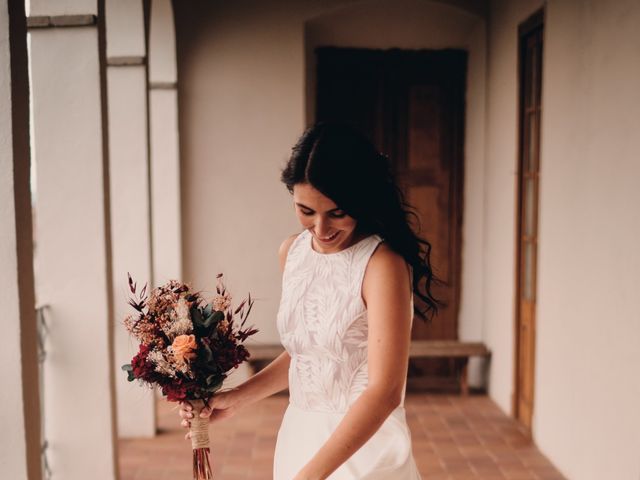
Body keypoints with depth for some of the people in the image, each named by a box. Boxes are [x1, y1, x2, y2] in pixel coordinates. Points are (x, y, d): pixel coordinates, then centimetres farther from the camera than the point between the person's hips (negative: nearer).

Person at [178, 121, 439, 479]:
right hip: (298, 437, 6)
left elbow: (385, 392, -25)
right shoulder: (292, 252, 0)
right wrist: (236, 399, 5)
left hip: (363, 448, -6)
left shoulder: (382, 264, -21)